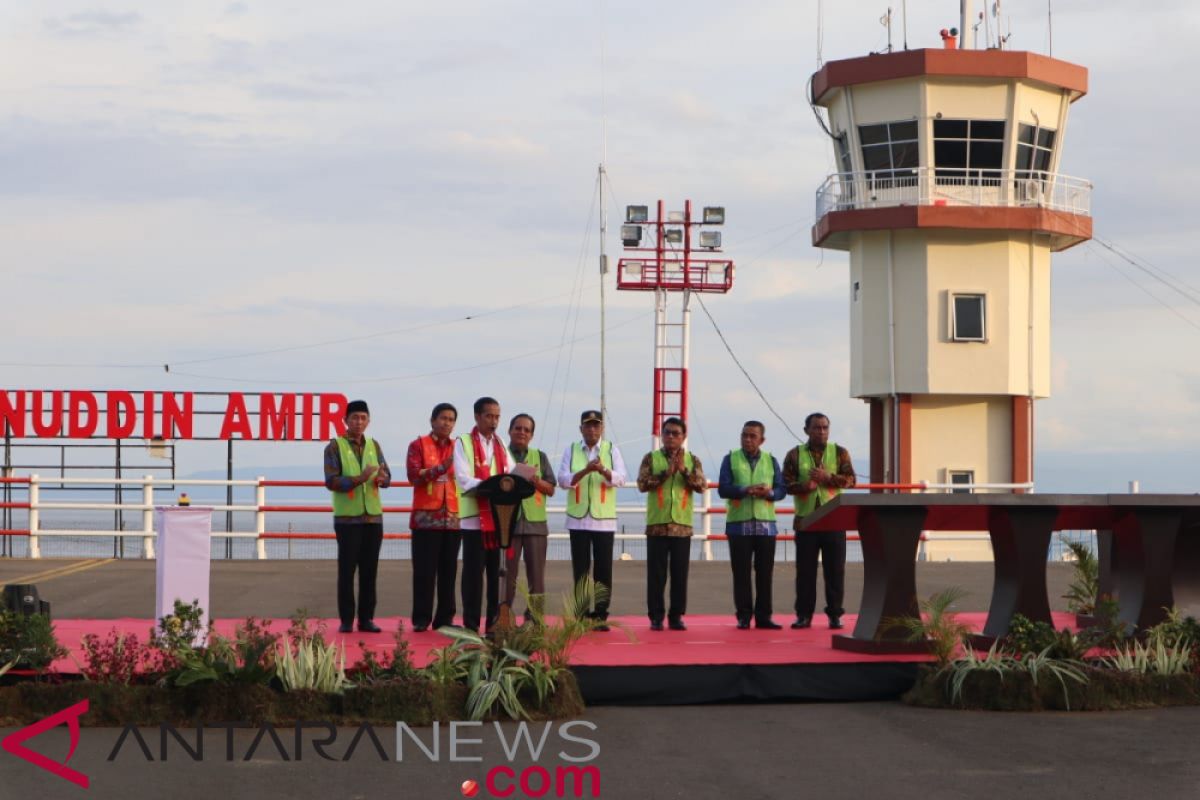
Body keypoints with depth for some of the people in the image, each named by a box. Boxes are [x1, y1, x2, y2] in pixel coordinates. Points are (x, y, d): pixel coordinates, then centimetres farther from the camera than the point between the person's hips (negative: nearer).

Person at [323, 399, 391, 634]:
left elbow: (387, 476, 7)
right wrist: (358, 479, -25)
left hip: (373, 516, 4)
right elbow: (331, 481, -12)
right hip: (347, 517, -4)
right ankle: (346, 620, 1)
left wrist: (382, 478, -17)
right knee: (347, 569, -2)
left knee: (369, 570, 4)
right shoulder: (335, 447, -2)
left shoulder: (374, 446, 12)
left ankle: (366, 618, 9)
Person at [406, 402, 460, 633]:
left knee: (448, 571, 4)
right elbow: (414, 475, -9)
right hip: (426, 517, -3)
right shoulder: (418, 445, 4)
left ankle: (445, 618, 8)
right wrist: (442, 467, -20)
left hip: (453, 518, 3)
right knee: (425, 570, -3)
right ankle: (421, 619, 0)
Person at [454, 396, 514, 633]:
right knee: (473, 571, -3)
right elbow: (464, 481, -12)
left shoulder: (501, 445, 16)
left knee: (498, 571, 5)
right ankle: (471, 624, 1)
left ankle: (495, 621, 11)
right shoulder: (463, 443, 0)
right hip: (474, 517, -5)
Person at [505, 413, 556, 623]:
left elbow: (551, 489, 9)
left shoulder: (540, 457, 13)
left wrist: (535, 480, -9)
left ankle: (534, 620, 2)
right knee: (508, 573, -1)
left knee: (536, 574, -1)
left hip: (536, 522, 2)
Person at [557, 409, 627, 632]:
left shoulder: (611, 450, 5)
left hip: (604, 519, 0)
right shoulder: (571, 450, 6)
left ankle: (600, 616, 5)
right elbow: (563, 480, -4)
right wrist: (585, 470, -19)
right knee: (580, 570, 2)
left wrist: (603, 470, -26)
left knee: (603, 570, -1)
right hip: (578, 519, 0)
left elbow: (620, 479, -6)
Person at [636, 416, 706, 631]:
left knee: (680, 574, 3)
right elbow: (642, 484, -8)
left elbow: (702, 485, -5)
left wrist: (684, 470, -17)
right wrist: (667, 472, -16)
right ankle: (656, 617, 5)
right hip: (657, 525, -1)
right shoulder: (651, 458, 4)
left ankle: (676, 616, 10)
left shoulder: (692, 460, 7)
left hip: (682, 526, 1)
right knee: (656, 574, 0)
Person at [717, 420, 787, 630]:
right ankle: (743, 617, 5)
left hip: (766, 524, 2)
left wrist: (769, 493, -16)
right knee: (741, 573, 0)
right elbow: (723, 488, -4)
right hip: (739, 524, -2)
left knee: (765, 572, 2)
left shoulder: (771, 461, 11)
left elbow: (782, 489, 6)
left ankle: (763, 616, 7)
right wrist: (745, 490, -20)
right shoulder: (731, 459, 5)